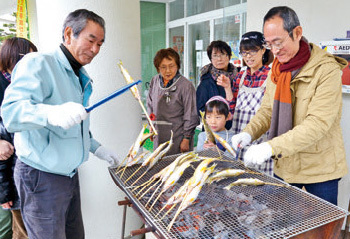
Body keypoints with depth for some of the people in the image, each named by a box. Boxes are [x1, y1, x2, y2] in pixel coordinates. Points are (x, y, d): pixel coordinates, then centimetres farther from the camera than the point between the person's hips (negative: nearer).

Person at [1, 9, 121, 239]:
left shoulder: (80, 78, 13)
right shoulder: (38, 63, -15)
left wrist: (96, 147, 16)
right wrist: (52, 113, -47)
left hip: (69, 174, 8)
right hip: (41, 177, -8)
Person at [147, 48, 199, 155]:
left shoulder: (186, 85, -15)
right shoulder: (155, 81, 1)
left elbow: (190, 116, -11)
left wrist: (186, 139, -8)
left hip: (178, 138, -5)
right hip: (159, 136, 5)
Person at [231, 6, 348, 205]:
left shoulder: (326, 69, -17)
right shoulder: (277, 69, 5)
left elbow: (318, 123, -26)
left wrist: (272, 147, -34)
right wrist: (249, 133, -11)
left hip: (319, 168, -5)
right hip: (284, 166, 6)